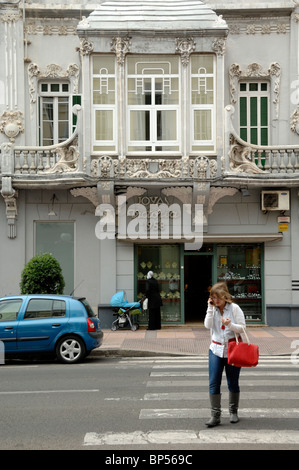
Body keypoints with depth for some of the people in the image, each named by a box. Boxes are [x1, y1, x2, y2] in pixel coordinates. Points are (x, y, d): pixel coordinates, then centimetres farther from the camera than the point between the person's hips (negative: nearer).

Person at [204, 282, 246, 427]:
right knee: (213, 383, -6)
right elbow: (208, 325, -9)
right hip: (216, 350, 2)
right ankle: (215, 415, -2)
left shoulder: (234, 308, -5)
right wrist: (210, 308, -13)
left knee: (233, 383, 8)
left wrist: (230, 325, -23)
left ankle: (233, 411, 27)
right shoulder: (212, 309, 5)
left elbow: (242, 328, -6)